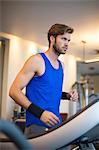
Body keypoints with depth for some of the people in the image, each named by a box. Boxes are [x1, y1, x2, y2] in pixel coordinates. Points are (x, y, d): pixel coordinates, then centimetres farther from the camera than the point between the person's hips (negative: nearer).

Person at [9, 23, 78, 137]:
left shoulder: (60, 65, 12)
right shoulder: (37, 60, -9)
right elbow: (14, 91, -14)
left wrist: (67, 95, 4)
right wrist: (40, 113, -24)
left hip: (56, 123, 7)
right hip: (37, 125, -7)